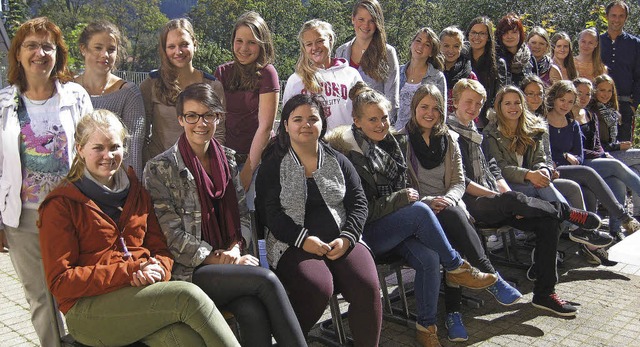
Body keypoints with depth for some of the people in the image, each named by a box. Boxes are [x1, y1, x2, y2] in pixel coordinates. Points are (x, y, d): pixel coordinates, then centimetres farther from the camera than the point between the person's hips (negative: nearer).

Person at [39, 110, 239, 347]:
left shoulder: (136, 191, 17)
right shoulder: (61, 204, 1)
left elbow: (161, 250, 17)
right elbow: (60, 281, -6)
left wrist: (158, 269, -9)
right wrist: (128, 271, -17)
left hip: (143, 293, 4)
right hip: (88, 309, -4)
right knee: (190, 297, -29)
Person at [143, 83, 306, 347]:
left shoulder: (227, 159, 12)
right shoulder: (160, 169, -4)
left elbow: (242, 215, 14)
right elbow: (173, 236, -8)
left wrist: (235, 249, -6)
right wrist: (220, 259, -13)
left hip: (227, 263, 4)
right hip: (186, 272, -4)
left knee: (254, 313, -29)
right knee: (266, 279, -27)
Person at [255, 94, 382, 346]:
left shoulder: (338, 161, 16)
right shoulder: (273, 165, 6)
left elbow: (358, 202, 11)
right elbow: (269, 211, -3)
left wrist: (346, 238, -7)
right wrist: (303, 239, -15)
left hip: (341, 242, 3)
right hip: (294, 245, -3)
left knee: (368, 286, -25)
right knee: (319, 288, -32)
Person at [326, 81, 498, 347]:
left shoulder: (386, 144, 10)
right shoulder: (350, 155, -15)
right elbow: (363, 211, -16)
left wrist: (407, 196, 0)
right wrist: (402, 199, -12)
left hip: (393, 226, 7)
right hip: (365, 234, -7)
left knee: (429, 258, -21)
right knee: (420, 210, -27)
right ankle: (456, 268, -7)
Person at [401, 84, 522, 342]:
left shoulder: (449, 139, 16)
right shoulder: (402, 140, 3)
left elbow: (459, 181, 12)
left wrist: (448, 199, -11)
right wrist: (427, 201, -17)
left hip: (447, 206, 4)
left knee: (454, 238, -33)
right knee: (453, 216, -36)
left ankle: (453, 312, -33)